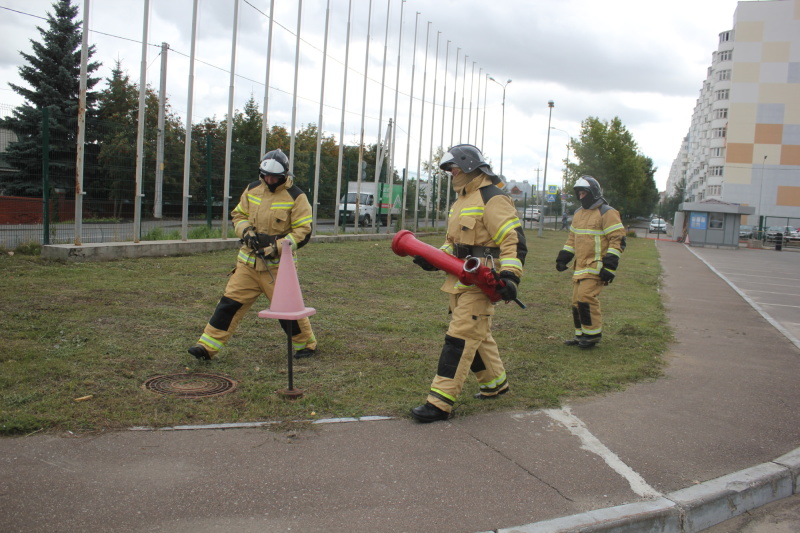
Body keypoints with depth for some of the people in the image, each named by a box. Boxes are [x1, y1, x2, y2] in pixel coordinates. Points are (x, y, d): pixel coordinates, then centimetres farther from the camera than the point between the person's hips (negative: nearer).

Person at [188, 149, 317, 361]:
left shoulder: (296, 196, -8)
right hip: (248, 261, 4)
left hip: (278, 264, -4)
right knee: (230, 301, 1)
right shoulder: (252, 190, 7)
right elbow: (238, 214, 17)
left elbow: (303, 231, -11)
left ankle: (306, 344, 20)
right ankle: (207, 346, 6)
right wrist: (246, 231, -5)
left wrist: (278, 247, -20)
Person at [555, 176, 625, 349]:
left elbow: (618, 240, -13)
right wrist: (563, 258, 15)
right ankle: (581, 335, 19)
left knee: (586, 297, -17)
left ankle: (593, 334, -3)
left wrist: (609, 266, -18)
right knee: (576, 300, 8)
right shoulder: (578, 213, 17)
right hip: (580, 266, 8)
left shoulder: (607, 213, -9)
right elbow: (572, 238, 25)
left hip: (596, 266, -8)